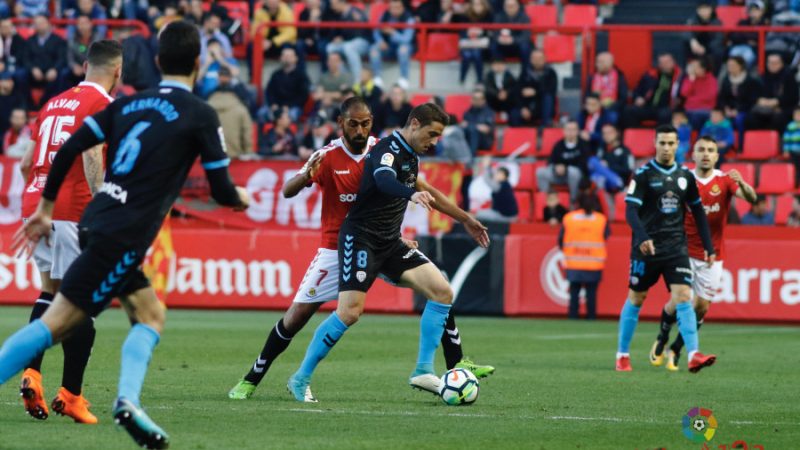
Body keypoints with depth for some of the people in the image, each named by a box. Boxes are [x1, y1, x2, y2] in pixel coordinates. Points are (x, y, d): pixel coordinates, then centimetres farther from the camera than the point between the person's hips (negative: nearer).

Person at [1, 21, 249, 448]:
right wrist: (240, 198, 23)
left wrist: (45, 209, 20)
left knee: (151, 315, 14)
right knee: (57, 323, -7)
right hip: (122, 237, -6)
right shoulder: (200, 115, -3)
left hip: (97, 223, 6)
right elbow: (221, 191, -1)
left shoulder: (129, 104, 13)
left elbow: (68, 150, 11)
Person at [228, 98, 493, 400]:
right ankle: (251, 380, 7)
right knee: (297, 315, -8)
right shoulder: (327, 157, -14)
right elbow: (288, 192, -20)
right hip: (337, 248, -3)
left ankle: (456, 364, 1)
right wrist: (307, 175, -42)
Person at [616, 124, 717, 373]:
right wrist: (642, 237, -27)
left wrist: (708, 246, 11)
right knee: (636, 299, 6)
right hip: (646, 247, -3)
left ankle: (693, 355, -21)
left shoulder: (685, 176, 8)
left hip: (676, 247, 3)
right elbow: (631, 210, -12)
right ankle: (622, 355, 20)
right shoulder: (643, 175, -4)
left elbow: (698, 211, 16)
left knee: (683, 296, -11)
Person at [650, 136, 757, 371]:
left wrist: (741, 183, -37)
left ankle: (675, 351, 17)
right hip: (685, 252, -1)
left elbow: (751, 198, -17)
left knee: (701, 307, -1)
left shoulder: (725, 181, -2)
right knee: (678, 301, -9)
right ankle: (661, 340, 21)